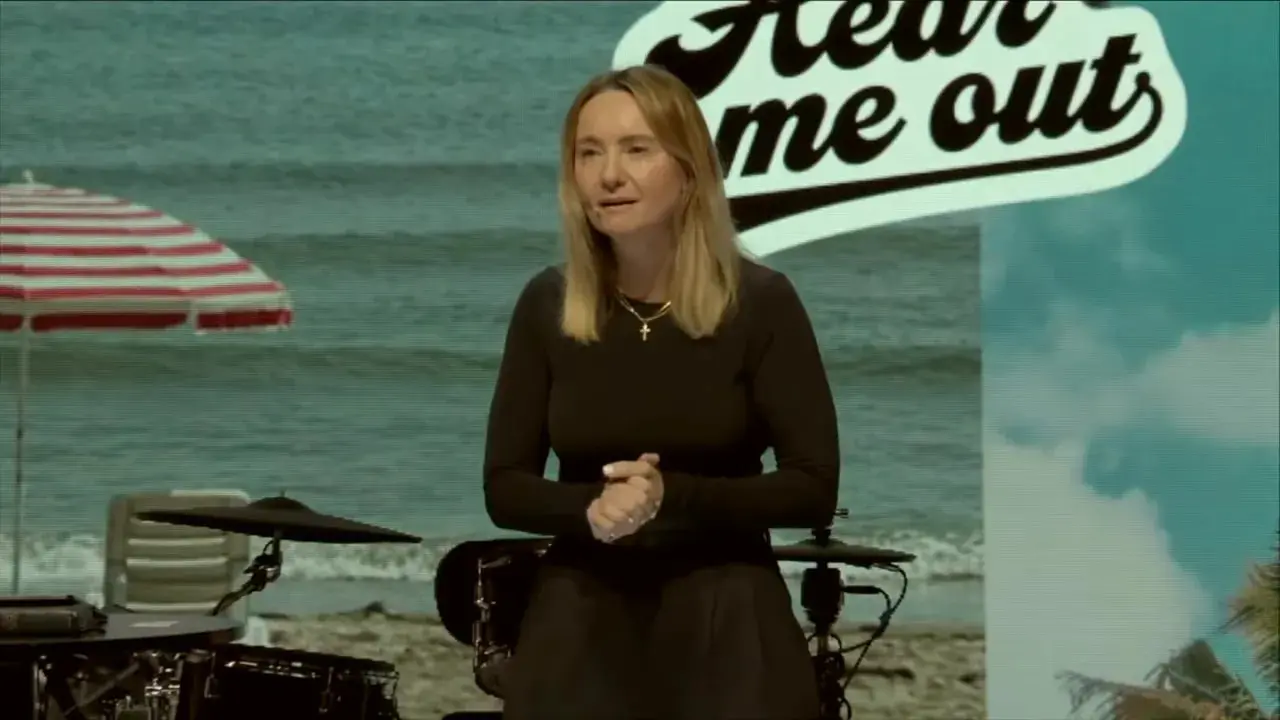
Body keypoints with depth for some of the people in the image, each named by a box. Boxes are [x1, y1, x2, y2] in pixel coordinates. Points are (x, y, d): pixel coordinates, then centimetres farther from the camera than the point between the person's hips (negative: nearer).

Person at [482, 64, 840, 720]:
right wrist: (589, 510, -17)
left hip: (726, 622, -2)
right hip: (581, 617, 2)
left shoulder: (759, 302, -7)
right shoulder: (546, 306, 1)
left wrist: (673, 497, -21)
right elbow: (504, 488, 4)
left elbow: (813, 489, -7)